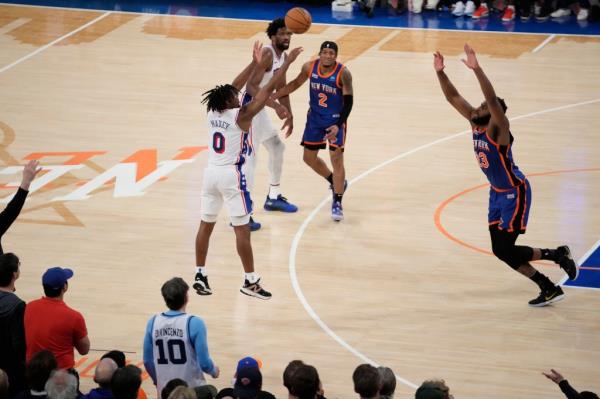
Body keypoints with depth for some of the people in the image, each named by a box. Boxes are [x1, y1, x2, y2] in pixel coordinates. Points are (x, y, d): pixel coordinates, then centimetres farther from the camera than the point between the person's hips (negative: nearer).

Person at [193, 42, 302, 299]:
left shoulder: (212, 113, 2)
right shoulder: (240, 116, -15)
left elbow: (234, 87, 16)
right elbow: (268, 89, -14)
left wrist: (256, 64, 22)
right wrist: (287, 62, -8)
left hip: (211, 172, 7)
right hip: (231, 175, -7)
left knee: (206, 224, 14)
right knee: (242, 229, -1)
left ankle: (200, 275, 17)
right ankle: (250, 282, 3)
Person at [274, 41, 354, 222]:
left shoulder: (343, 73, -22)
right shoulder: (310, 67, -10)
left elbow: (348, 101, -19)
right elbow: (296, 83, 8)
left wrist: (338, 125, -28)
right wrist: (273, 96, 6)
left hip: (335, 120, -5)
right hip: (315, 118, 5)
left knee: (336, 158, -7)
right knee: (309, 158, 12)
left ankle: (337, 203, 6)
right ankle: (336, 182, 37)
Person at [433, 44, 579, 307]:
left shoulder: (498, 128, -20)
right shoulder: (476, 123, 0)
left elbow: (493, 99, -39)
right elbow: (453, 97, 2)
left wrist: (476, 69, -47)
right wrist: (440, 72, -11)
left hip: (514, 193, -8)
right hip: (497, 193, 8)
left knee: (505, 250, -9)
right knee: (502, 250, 8)